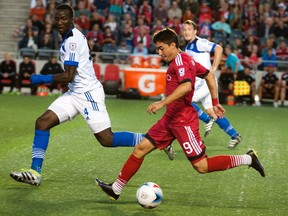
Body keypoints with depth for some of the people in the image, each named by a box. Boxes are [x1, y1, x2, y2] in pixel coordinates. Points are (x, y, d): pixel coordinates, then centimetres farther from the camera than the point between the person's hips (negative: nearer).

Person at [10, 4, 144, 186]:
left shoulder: (73, 40, -18)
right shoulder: (69, 37, 11)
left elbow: (69, 76, -22)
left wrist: (42, 79, -13)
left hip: (88, 93, -10)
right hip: (75, 93, 10)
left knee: (107, 140, -10)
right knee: (42, 122, -3)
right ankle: (35, 173, -3)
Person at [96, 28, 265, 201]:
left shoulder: (180, 60, -16)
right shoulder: (185, 59, 13)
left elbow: (186, 85, -33)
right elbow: (209, 76, 20)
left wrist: (162, 103, -35)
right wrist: (215, 103, 22)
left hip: (183, 120, -10)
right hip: (171, 118, 10)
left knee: (202, 166, -6)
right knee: (141, 149, 6)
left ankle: (247, 159, 4)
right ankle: (116, 189, 12)